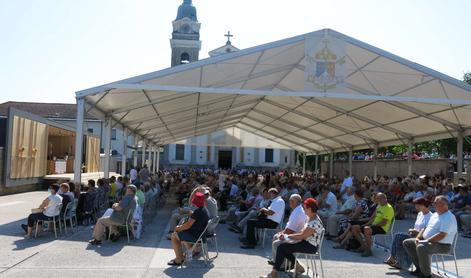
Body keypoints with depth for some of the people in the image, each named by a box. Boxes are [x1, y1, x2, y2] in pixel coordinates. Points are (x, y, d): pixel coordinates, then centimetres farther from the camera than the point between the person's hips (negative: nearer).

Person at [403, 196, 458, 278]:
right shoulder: (435, 215, 15)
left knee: (421, 248, -37)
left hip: (442, 245, -10)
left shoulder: (449, 217, -16)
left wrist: (426, 241, -24)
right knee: (407, 243, 6)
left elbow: (441, 235, -26)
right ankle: (419, 267, 7)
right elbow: (426, 228, 20)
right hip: (427, 242, 10)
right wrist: (418, 237, 2)